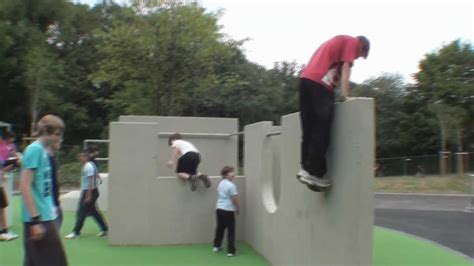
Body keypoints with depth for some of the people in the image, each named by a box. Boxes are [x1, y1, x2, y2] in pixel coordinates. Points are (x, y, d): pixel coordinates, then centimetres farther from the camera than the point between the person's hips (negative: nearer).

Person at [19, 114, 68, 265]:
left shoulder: (43, 150, 12)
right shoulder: (35, 149, -14)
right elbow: (24, 186, -20)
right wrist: (35, 220, -22)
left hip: (44, 217, 9)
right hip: (38, 219, -9)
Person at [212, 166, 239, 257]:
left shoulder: (221, 183, 11)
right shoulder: (231, 185, -15)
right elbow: (234, 199, -14)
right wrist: (238, 208, 2)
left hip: (219, 208, 8)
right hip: (228, 210, -8)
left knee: (220, 228, 21)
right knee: (231, 230, 0)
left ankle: (216, 246, 33)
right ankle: (231, 251, 1)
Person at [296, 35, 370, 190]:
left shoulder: (339, 41, 34)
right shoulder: (352, 41, 11)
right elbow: (345, 68, -2)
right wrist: (345, 96, -7)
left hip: (305, 79, 8)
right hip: (319, 83, -8)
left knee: (309, 130, 7)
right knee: (321, 129, -7)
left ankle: (306, 168, 4)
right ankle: (313, 172, -8)